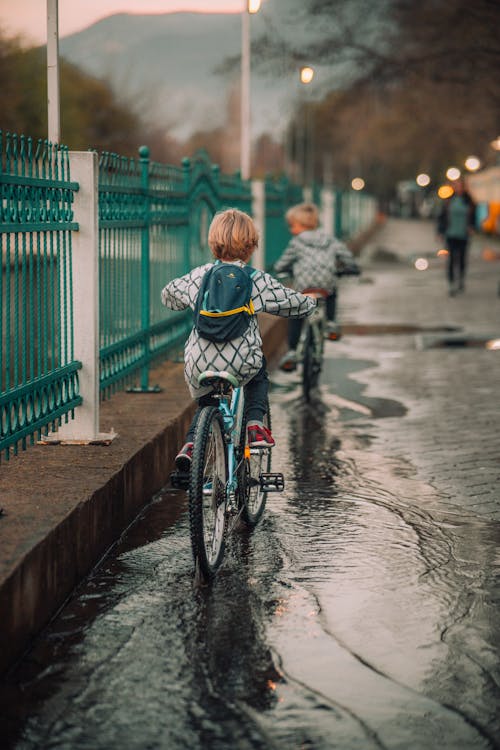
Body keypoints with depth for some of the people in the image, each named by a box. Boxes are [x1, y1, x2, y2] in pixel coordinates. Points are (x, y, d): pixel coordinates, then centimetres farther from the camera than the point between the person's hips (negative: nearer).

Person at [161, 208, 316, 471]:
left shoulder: (198, 275, 6)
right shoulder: (257, 280, -2)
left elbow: (168, 295, 25)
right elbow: (299, 305, 6)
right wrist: (308, 302, 30)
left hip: (198, 368, 2)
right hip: (240, 365, -2)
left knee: (206, 402, 31)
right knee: (259, 369, 33)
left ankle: (190, 442, 7)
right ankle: (255, 423, 15)